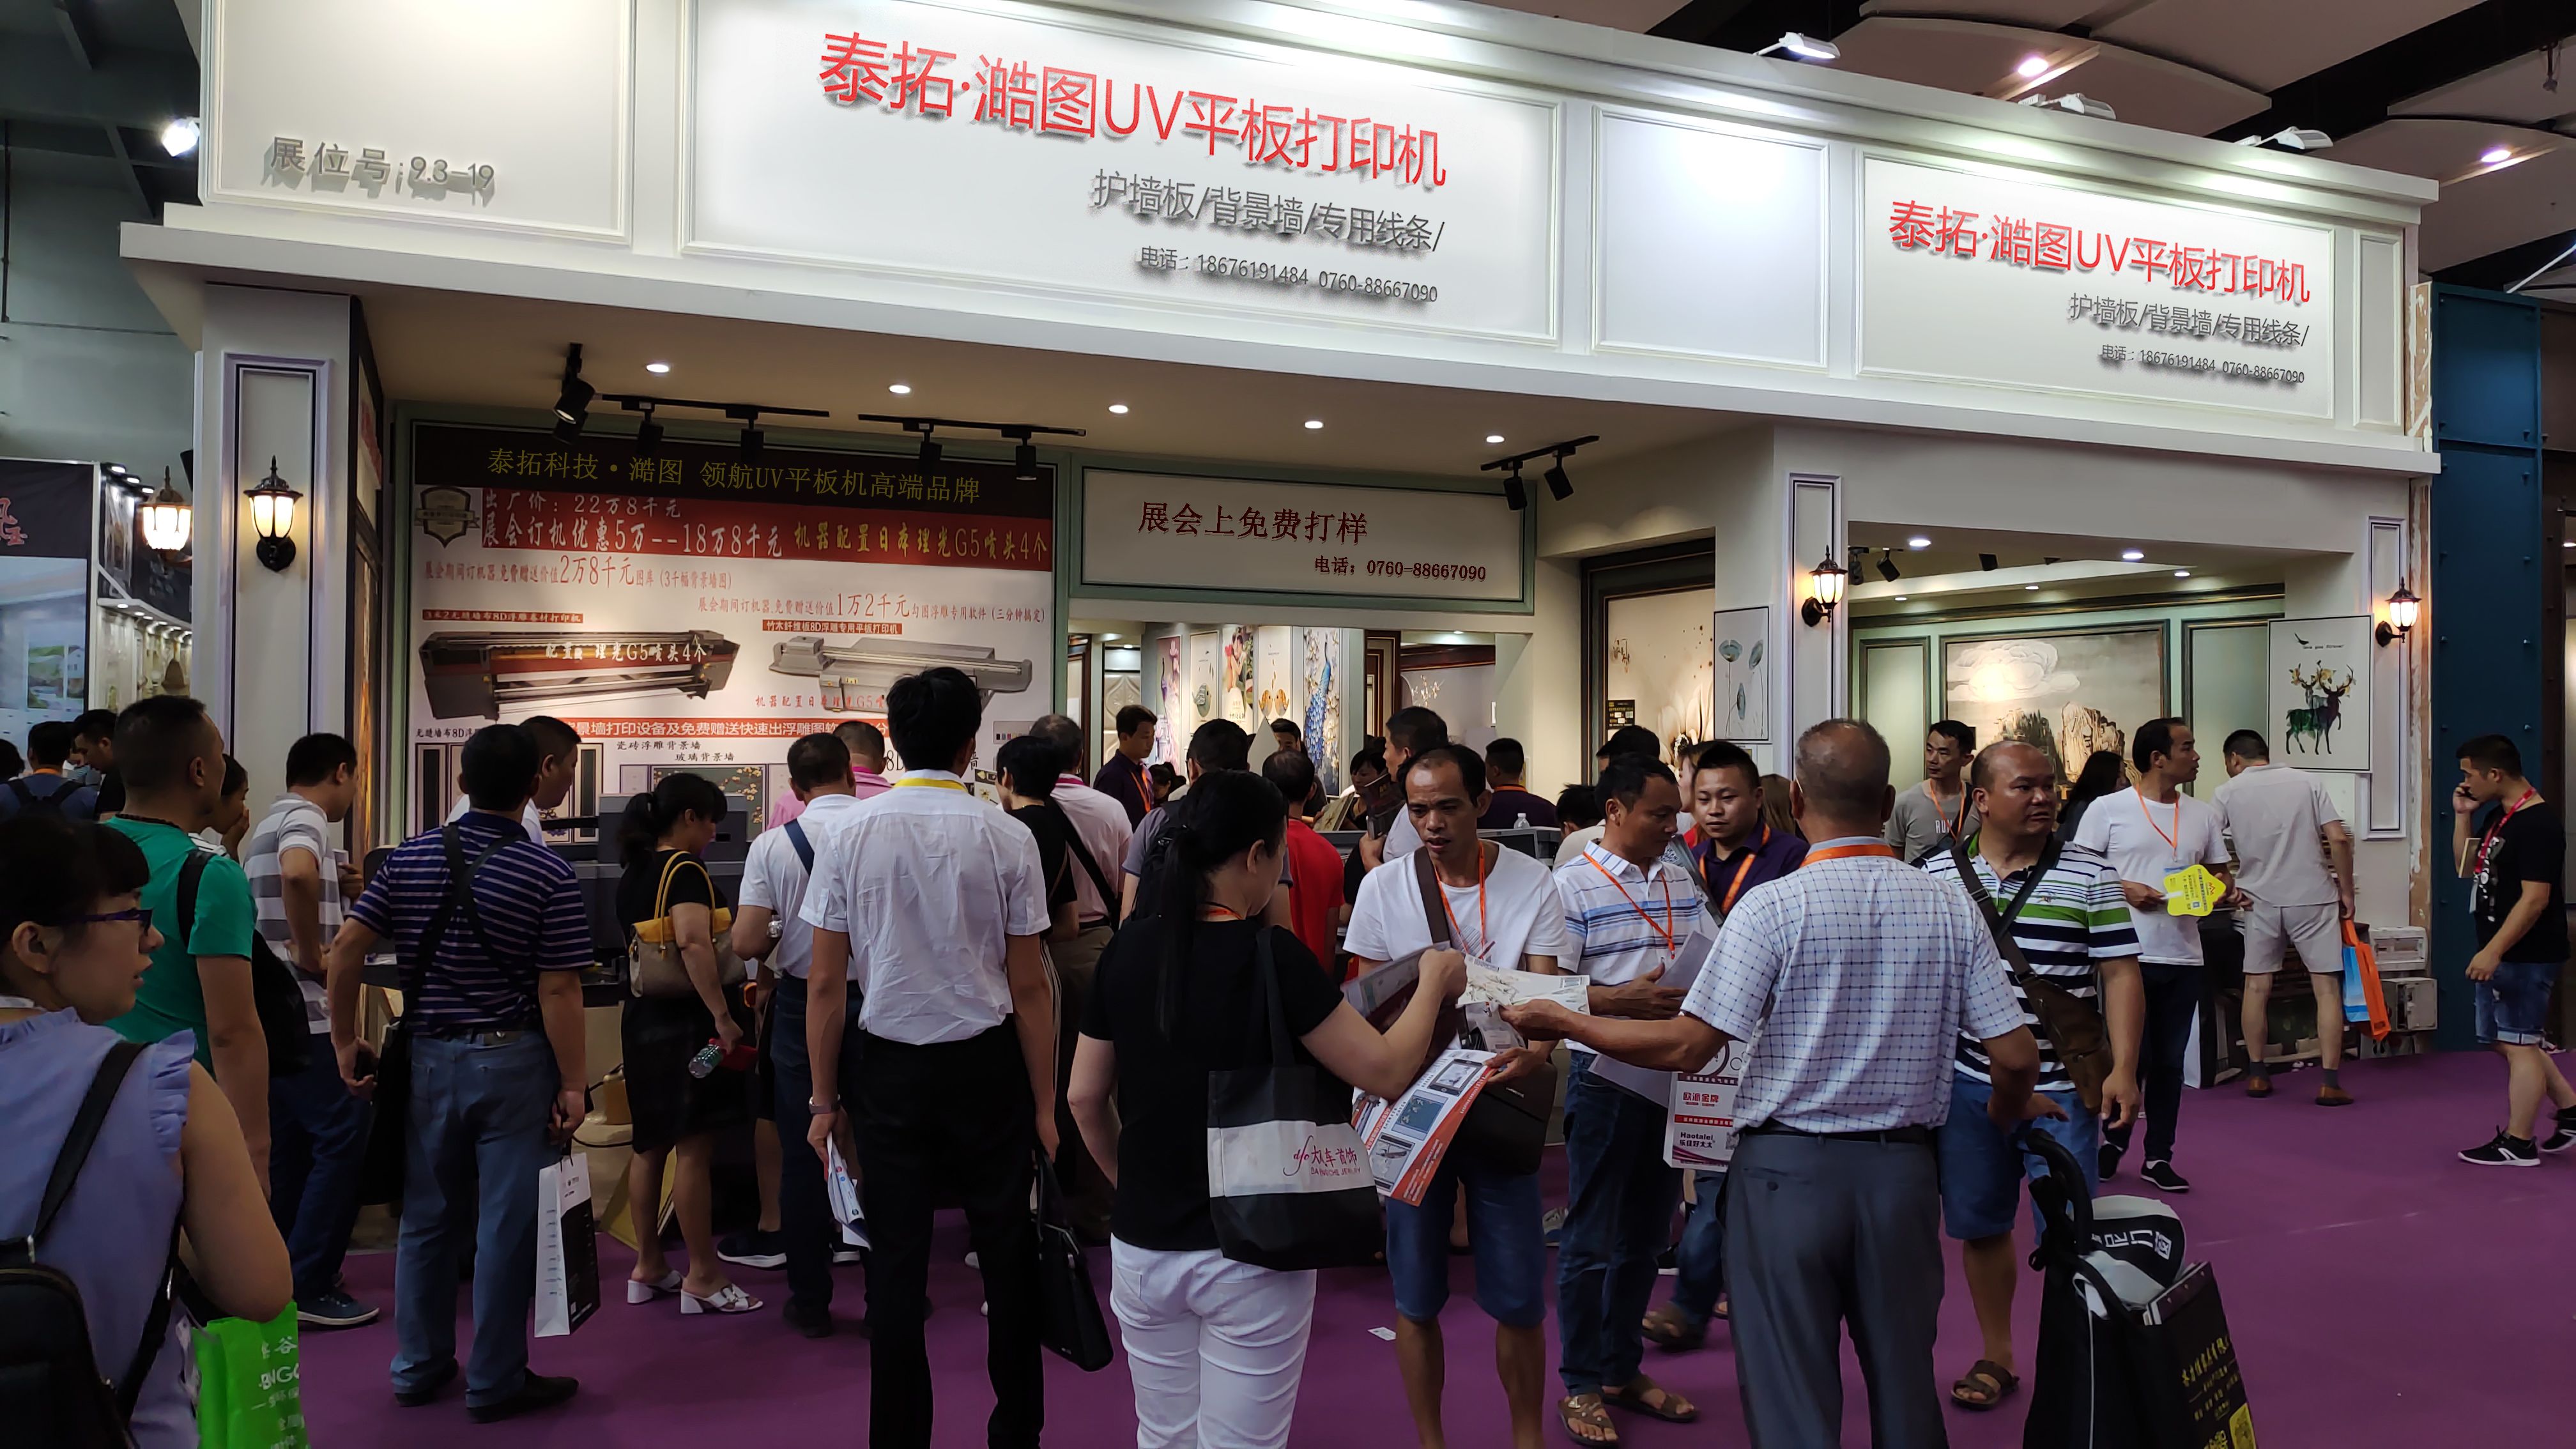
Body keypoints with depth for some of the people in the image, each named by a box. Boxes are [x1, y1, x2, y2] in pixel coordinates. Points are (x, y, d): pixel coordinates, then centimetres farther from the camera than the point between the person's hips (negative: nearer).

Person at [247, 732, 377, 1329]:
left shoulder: (268, 825, 18)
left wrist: (335, 891, 11)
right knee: (343, 1139, -6)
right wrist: (311, 954, -24)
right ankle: (307, 1286, -4)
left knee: (289, 1145, 15)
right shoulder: (305, 820, -13)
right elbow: (297, 875, -36)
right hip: (303, 1011, -10)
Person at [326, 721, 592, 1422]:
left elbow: (346, 948, -2)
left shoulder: (411, 857, 1)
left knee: (427, 1215, 17)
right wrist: (572, 1084, -10)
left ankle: (418, 1366, 30)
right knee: (507, 1223, 4)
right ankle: (495, 1382, 14)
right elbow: (558, 991, -16)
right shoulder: (549, 875, -13)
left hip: (429, 1056, 5)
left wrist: (345, 1042, 7)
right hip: (513, 1062, -5)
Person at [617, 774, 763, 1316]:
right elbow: (694, 944, -30)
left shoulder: (633, 873, 12)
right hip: (686, 1020, -9)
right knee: (694, 1147, -4)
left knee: (651, 1144, 15)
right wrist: (723, 1016, -30)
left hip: (643, 1017, 9)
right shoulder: (686, 870, -15)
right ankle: (703, 1277, 2)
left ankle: (648, 1267, 25)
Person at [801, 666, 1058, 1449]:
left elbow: (826, 985, -3)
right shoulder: (1005, 838, -9)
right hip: (986, 1064, -1)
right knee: (1006, 1251, 13)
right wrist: (1045, 1103, 2)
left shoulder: (851, 835, -5)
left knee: (896, 1266, 9)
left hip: (889, 1068, 1)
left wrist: (825, 1099, 7)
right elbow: (1029, 986, -6)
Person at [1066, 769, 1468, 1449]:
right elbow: (1386, 1071, -14)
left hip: (1142, 1246, 5)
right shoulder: (1272, 955, -17)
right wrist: (1433, 984, 2)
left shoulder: (1130, 950, -2)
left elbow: (1085, 1098, 5)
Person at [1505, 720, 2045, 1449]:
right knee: (1906, 1387, 21)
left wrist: (1559, 1021, -4)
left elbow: (1686, 1047, -15)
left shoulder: (1772, 906, -13)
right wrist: (2008, 1110, 22)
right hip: (1904, 1170, 4)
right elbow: (2016, 1058, -1)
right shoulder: (1952, 909, -2)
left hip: (1788, 1169, -4)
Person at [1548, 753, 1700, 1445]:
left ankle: (1624, 1369, 30)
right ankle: (1581, 1384, 17)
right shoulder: (1572, 886, -10)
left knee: (1647, 1232, 15)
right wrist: (1621, 999, -25)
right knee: (1592, 1239, 3)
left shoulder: (1680, 881, 11)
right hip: (1605, 1073, -6)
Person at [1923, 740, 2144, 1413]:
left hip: (2062, 1086, -2)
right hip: (1966, 1082, 2)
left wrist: (2123, 1068, -13)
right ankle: (1996, 1357, 29)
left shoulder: (2091, 874, -1)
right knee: (1979, 1226, 12)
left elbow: (2120, 976, -4)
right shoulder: (1936, 875, 3)